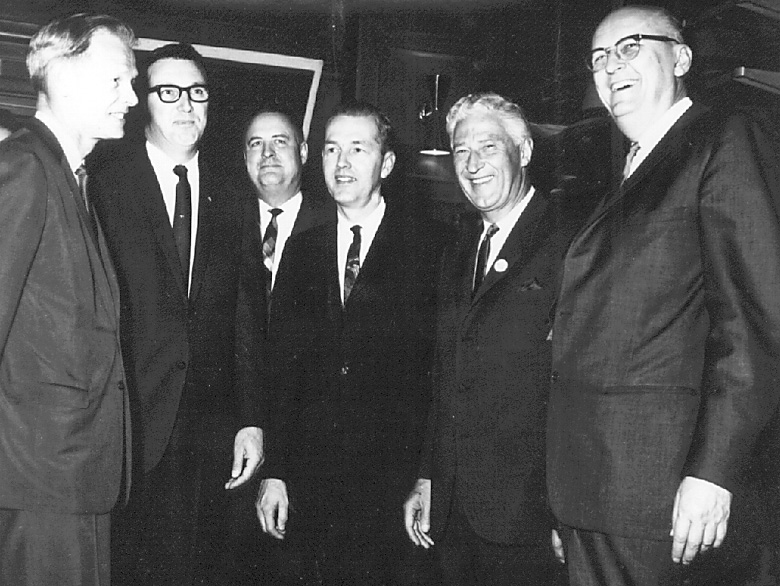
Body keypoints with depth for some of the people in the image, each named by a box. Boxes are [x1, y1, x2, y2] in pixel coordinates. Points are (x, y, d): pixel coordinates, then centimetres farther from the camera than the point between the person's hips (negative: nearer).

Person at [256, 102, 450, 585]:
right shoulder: (301, 249, 10)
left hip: (392, 489, -3)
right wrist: (275, 471, 2)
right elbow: (281, 368, 8)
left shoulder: (431, 247, -2)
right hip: (308, 484, 3)